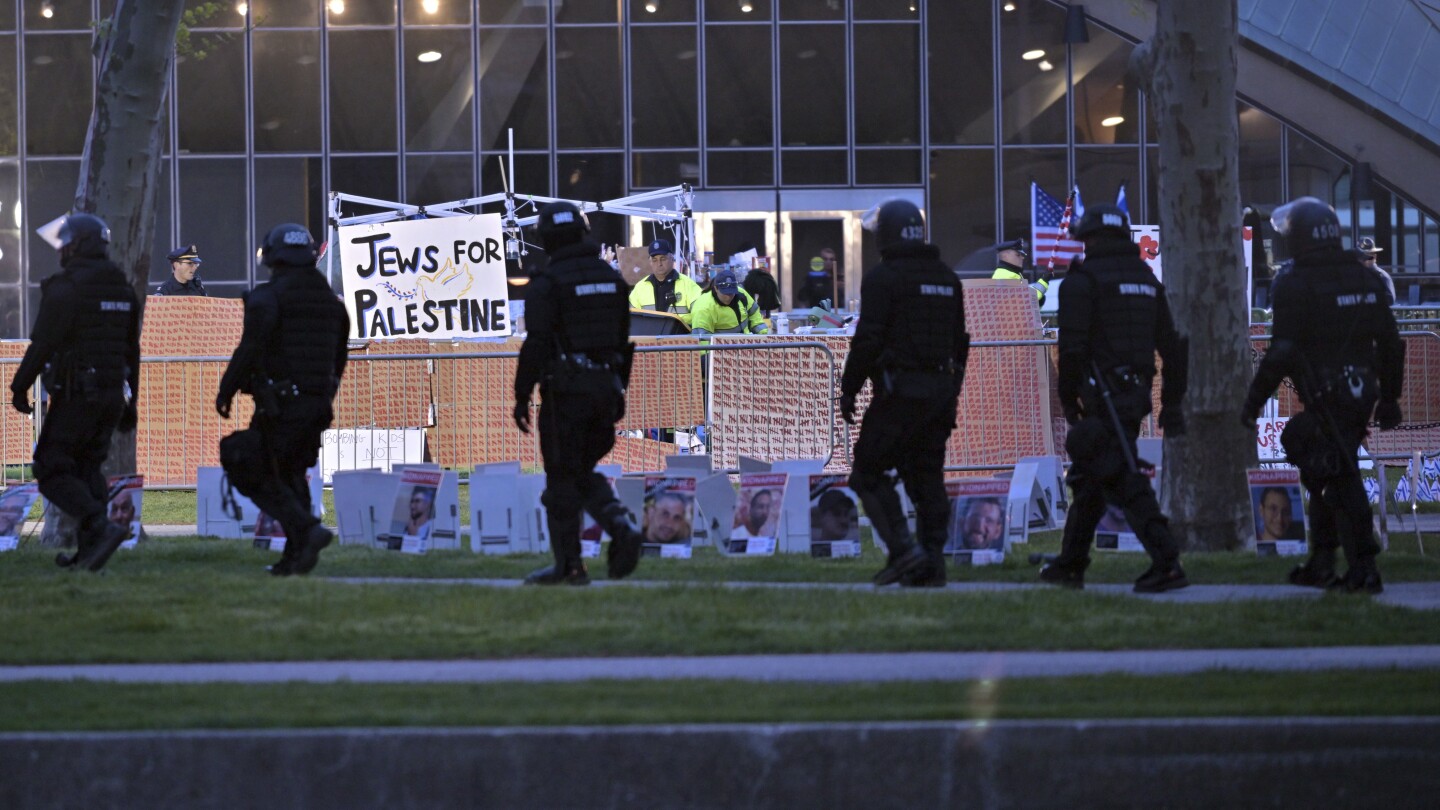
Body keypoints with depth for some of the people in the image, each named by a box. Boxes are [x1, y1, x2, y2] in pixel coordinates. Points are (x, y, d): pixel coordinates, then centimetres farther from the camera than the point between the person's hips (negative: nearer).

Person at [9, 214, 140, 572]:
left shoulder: (66, 288, -13)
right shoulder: (123, 290, 11)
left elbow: (42, 344, -16)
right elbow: (132, 352, 15)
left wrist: (19, 387, -7)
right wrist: (129, 404, 20)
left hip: (74, 394, -7)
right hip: (112, 393, 7)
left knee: (53, 470, -3)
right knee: (88, 468, 15)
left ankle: (102, 528, -22)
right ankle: (88, 551, 10)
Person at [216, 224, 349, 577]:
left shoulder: (267, 298, -10)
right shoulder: (330, 300, 12)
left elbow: (250, 350, -16)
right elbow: (338, 360, 17)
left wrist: (225, 392, -5)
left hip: (279, 405, -7)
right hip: (317, 403, 7)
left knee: (257, 477, 0)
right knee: (292, 475, 17)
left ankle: (308, 529, -18)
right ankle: (295, 556, 11)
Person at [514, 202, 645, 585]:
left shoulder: (547, 283, -10)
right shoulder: (611, 278, 11)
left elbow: (536, 344, -14)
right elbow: (624, 340, 14)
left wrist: (521, 397, -9)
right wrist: (619, 390, 20)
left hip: (565, 392, -6)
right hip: (605, 388, 6)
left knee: (563, 478, 1)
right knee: (584, 472, 17)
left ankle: (568, 564, 2)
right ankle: (621, 527, -6)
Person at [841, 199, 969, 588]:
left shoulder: (883, 278, -9)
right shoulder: (947, 278, 15)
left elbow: (868, 339, -13)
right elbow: (959, 341, 19)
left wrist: (849, 388, -5)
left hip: (899, 391, -7)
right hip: (941, 390, 7)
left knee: (869, 472, 0)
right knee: (927, 475, 9)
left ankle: (904, 551, -11)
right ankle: (932, 562, 5)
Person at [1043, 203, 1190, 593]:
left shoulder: (1083, 280, -7)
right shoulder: (1146, 278, 16)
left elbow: (1072, 346, -13)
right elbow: (1172, 344, 16)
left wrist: (1069, 400, -5)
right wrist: (1172, 401, 19)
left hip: (1103, 396, -8)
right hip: (1136, 393, 8)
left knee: (1124, 480, -12)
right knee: (1089, 477, 18)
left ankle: (1167, 563, -21)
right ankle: (1070, 565, 25)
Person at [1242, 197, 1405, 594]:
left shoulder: (1295, 286, -12)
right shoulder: (1366, 281, 10)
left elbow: (1282, 353, -15)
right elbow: (1391, 344, 13)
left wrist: (1253, 401, -7)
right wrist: (1389, 398, 21)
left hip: (1325, 398, -7)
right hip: (1360, 394, 7)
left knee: (1340, 481, -6)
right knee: (1324, 477, 18)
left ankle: (1364, 569, -9)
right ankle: (1321, 564, 22)